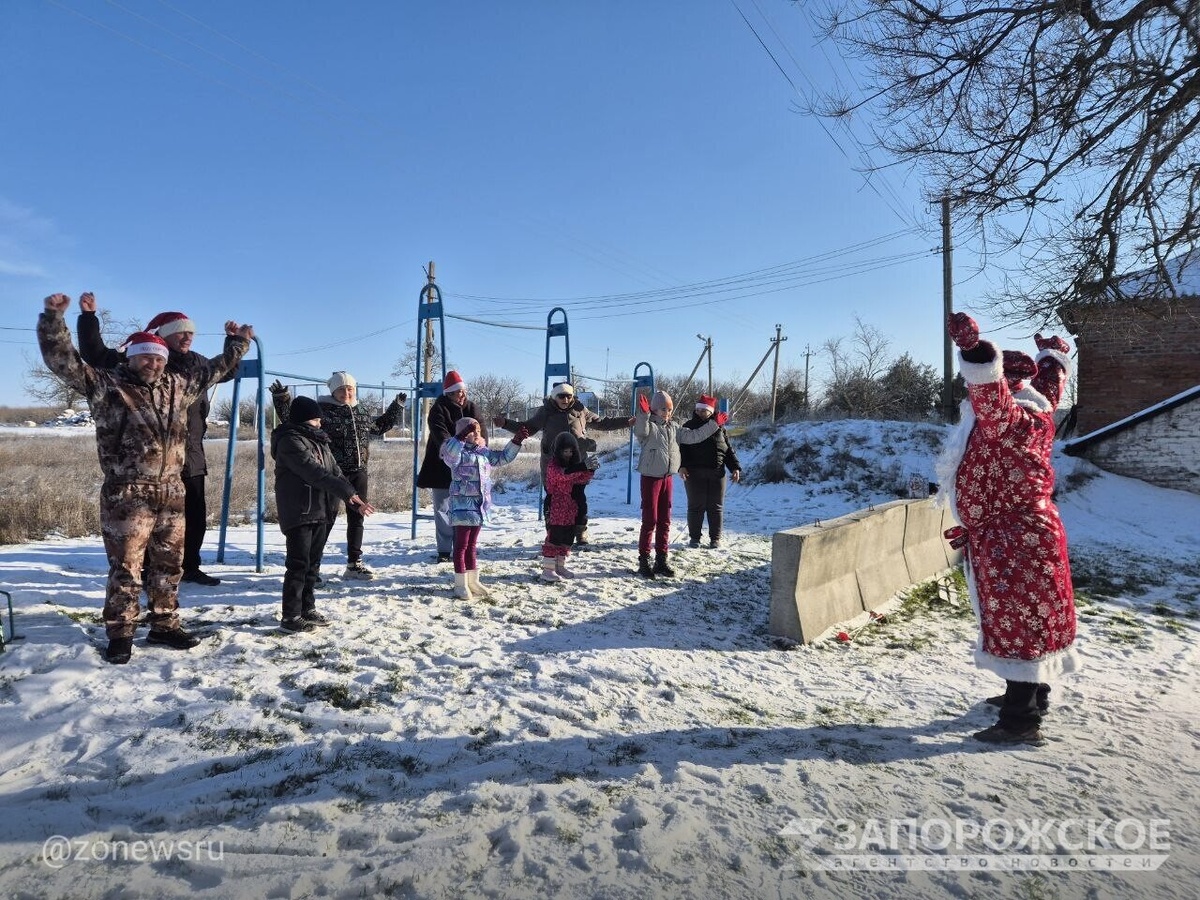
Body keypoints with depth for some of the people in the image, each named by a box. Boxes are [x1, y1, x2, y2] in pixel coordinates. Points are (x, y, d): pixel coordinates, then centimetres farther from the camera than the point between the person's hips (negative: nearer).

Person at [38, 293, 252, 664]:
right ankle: (120, 635, 14)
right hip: (126, 494, -5)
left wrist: (238, 343, 31)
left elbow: (213, 370, 26)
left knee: (168, 564, 13)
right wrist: (53, 317, -22)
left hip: (170, 492, 6)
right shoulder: (106, 385, -3)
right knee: (126, 567, 1)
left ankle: (164, 626, 26)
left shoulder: (177, 385, 12)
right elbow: (62, 359, -11)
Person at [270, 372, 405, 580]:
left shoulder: (362, 414, 15)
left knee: (356, 517, 12)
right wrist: (281, 398, -19)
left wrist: (396, 407, 32)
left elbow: (381, 425, 32)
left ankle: (354, 564, 22)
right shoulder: (322, 410, -5)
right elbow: (292, 417, -8)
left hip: (358, 473, 6)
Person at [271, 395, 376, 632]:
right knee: (299, 564, -5)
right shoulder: (290, 441, -11)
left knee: (313, 563, 13)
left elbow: (334, 471, 13)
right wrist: (348, 492, -25)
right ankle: (290, 616, 2)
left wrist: (356, 501, 2)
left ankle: (307, 609, 23)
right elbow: (314, 472, -21)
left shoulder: (319, 441, 16)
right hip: (299, 512, -8)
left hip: (322, 511, 8)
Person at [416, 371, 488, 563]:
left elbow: (482, 430, -4)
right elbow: (440, 434, -22)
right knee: (443, 508, 3)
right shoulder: (439, 409, -6)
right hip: (442, 467, -3)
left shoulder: (472, 408, 8)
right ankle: (444, 550, 10)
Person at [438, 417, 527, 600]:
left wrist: (516, 441, 16)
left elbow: (503, 457, 24)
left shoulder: (484, 452, 14)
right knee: (461, 545, -2)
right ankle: (461, 584, 5)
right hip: (462, 504, -8)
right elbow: (449, 453, -33)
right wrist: (462, 435, -37)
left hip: (479, 505, 8)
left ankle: (473, 581, 25)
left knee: (471, 545, 17)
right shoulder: (458, 452, -10)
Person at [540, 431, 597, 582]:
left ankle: (560, 565, 25)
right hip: (555, 509, -7)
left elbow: (582, 479, 5)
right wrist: (583, 466, -40)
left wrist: (590, 469, -15)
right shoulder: (553, 465, -12)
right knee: (553, 537, -6)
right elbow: (563, 475, -31)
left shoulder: (574, 463, 11)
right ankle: (548, 568, -1)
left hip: (571, 509, 7)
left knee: (567, 538, 13)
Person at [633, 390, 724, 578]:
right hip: (650, 477, -6)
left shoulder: (673, 428, 12)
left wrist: (714, 424, 15)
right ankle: (644, 560, 4)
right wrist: (643, 414, -48)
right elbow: (640, 431, -31)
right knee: (650, 520, -4)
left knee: (664, 521, 10)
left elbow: (693, 436, 15)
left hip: (668, 477, 7)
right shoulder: (648, 425, -8)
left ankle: (661, 560, 19)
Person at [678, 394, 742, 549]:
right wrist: (681, 466, -15)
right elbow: (681, 448, -2)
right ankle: (694, 537, 15)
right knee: (696, 506, 4)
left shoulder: (719, 428, 10)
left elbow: (728, 449, 11)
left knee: (716, 507, 7)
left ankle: (715, 538, 17)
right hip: (694, 473, -2)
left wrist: (735, 468, 3)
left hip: (717, 473, 2)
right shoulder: (689, 426, 4)